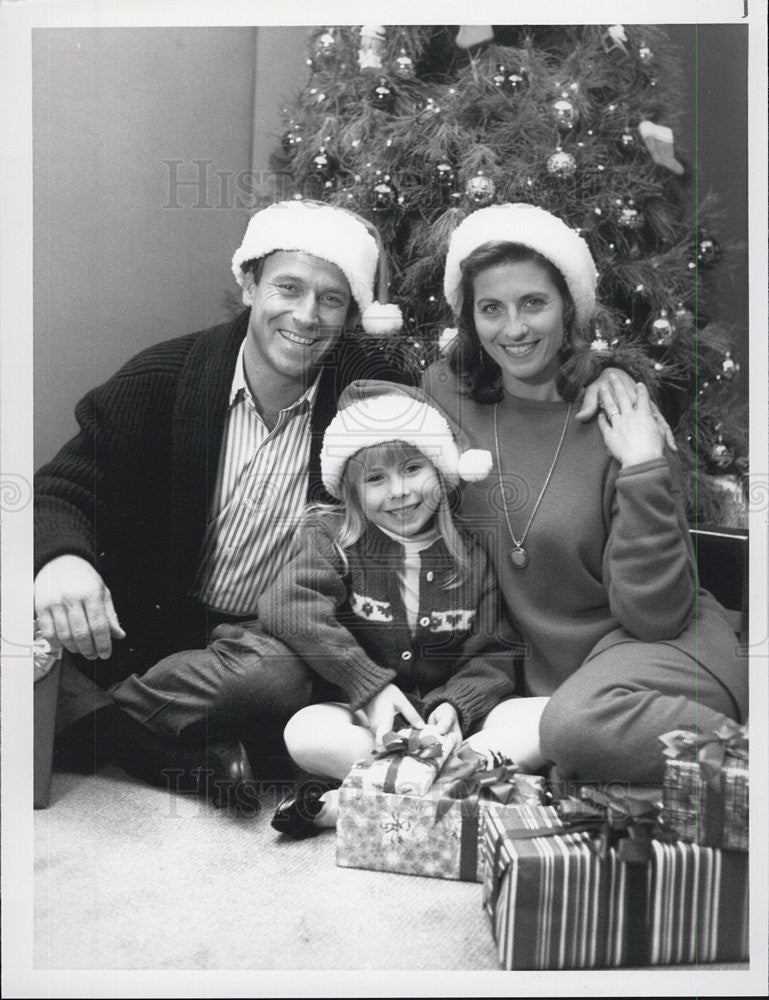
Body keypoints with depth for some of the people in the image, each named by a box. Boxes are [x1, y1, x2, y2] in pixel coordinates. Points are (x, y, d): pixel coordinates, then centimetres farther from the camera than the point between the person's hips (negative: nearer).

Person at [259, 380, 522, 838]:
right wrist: (371, 686, -23)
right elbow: (287, 606, -18)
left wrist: (455, 705, -19)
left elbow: (495, 654, 2)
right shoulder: (333, 538, 0)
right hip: (364, 716, -1)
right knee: (306, 732, -32)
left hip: (445, 718, 2)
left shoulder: (473, 554, 3)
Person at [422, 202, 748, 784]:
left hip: (666, 649, -3)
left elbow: (655, 614, -12)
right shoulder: (447, 394, 0)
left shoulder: (619, 415, -9)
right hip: (543, 673, 3)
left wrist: (643, 471, -21)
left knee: (579, 720, -36)